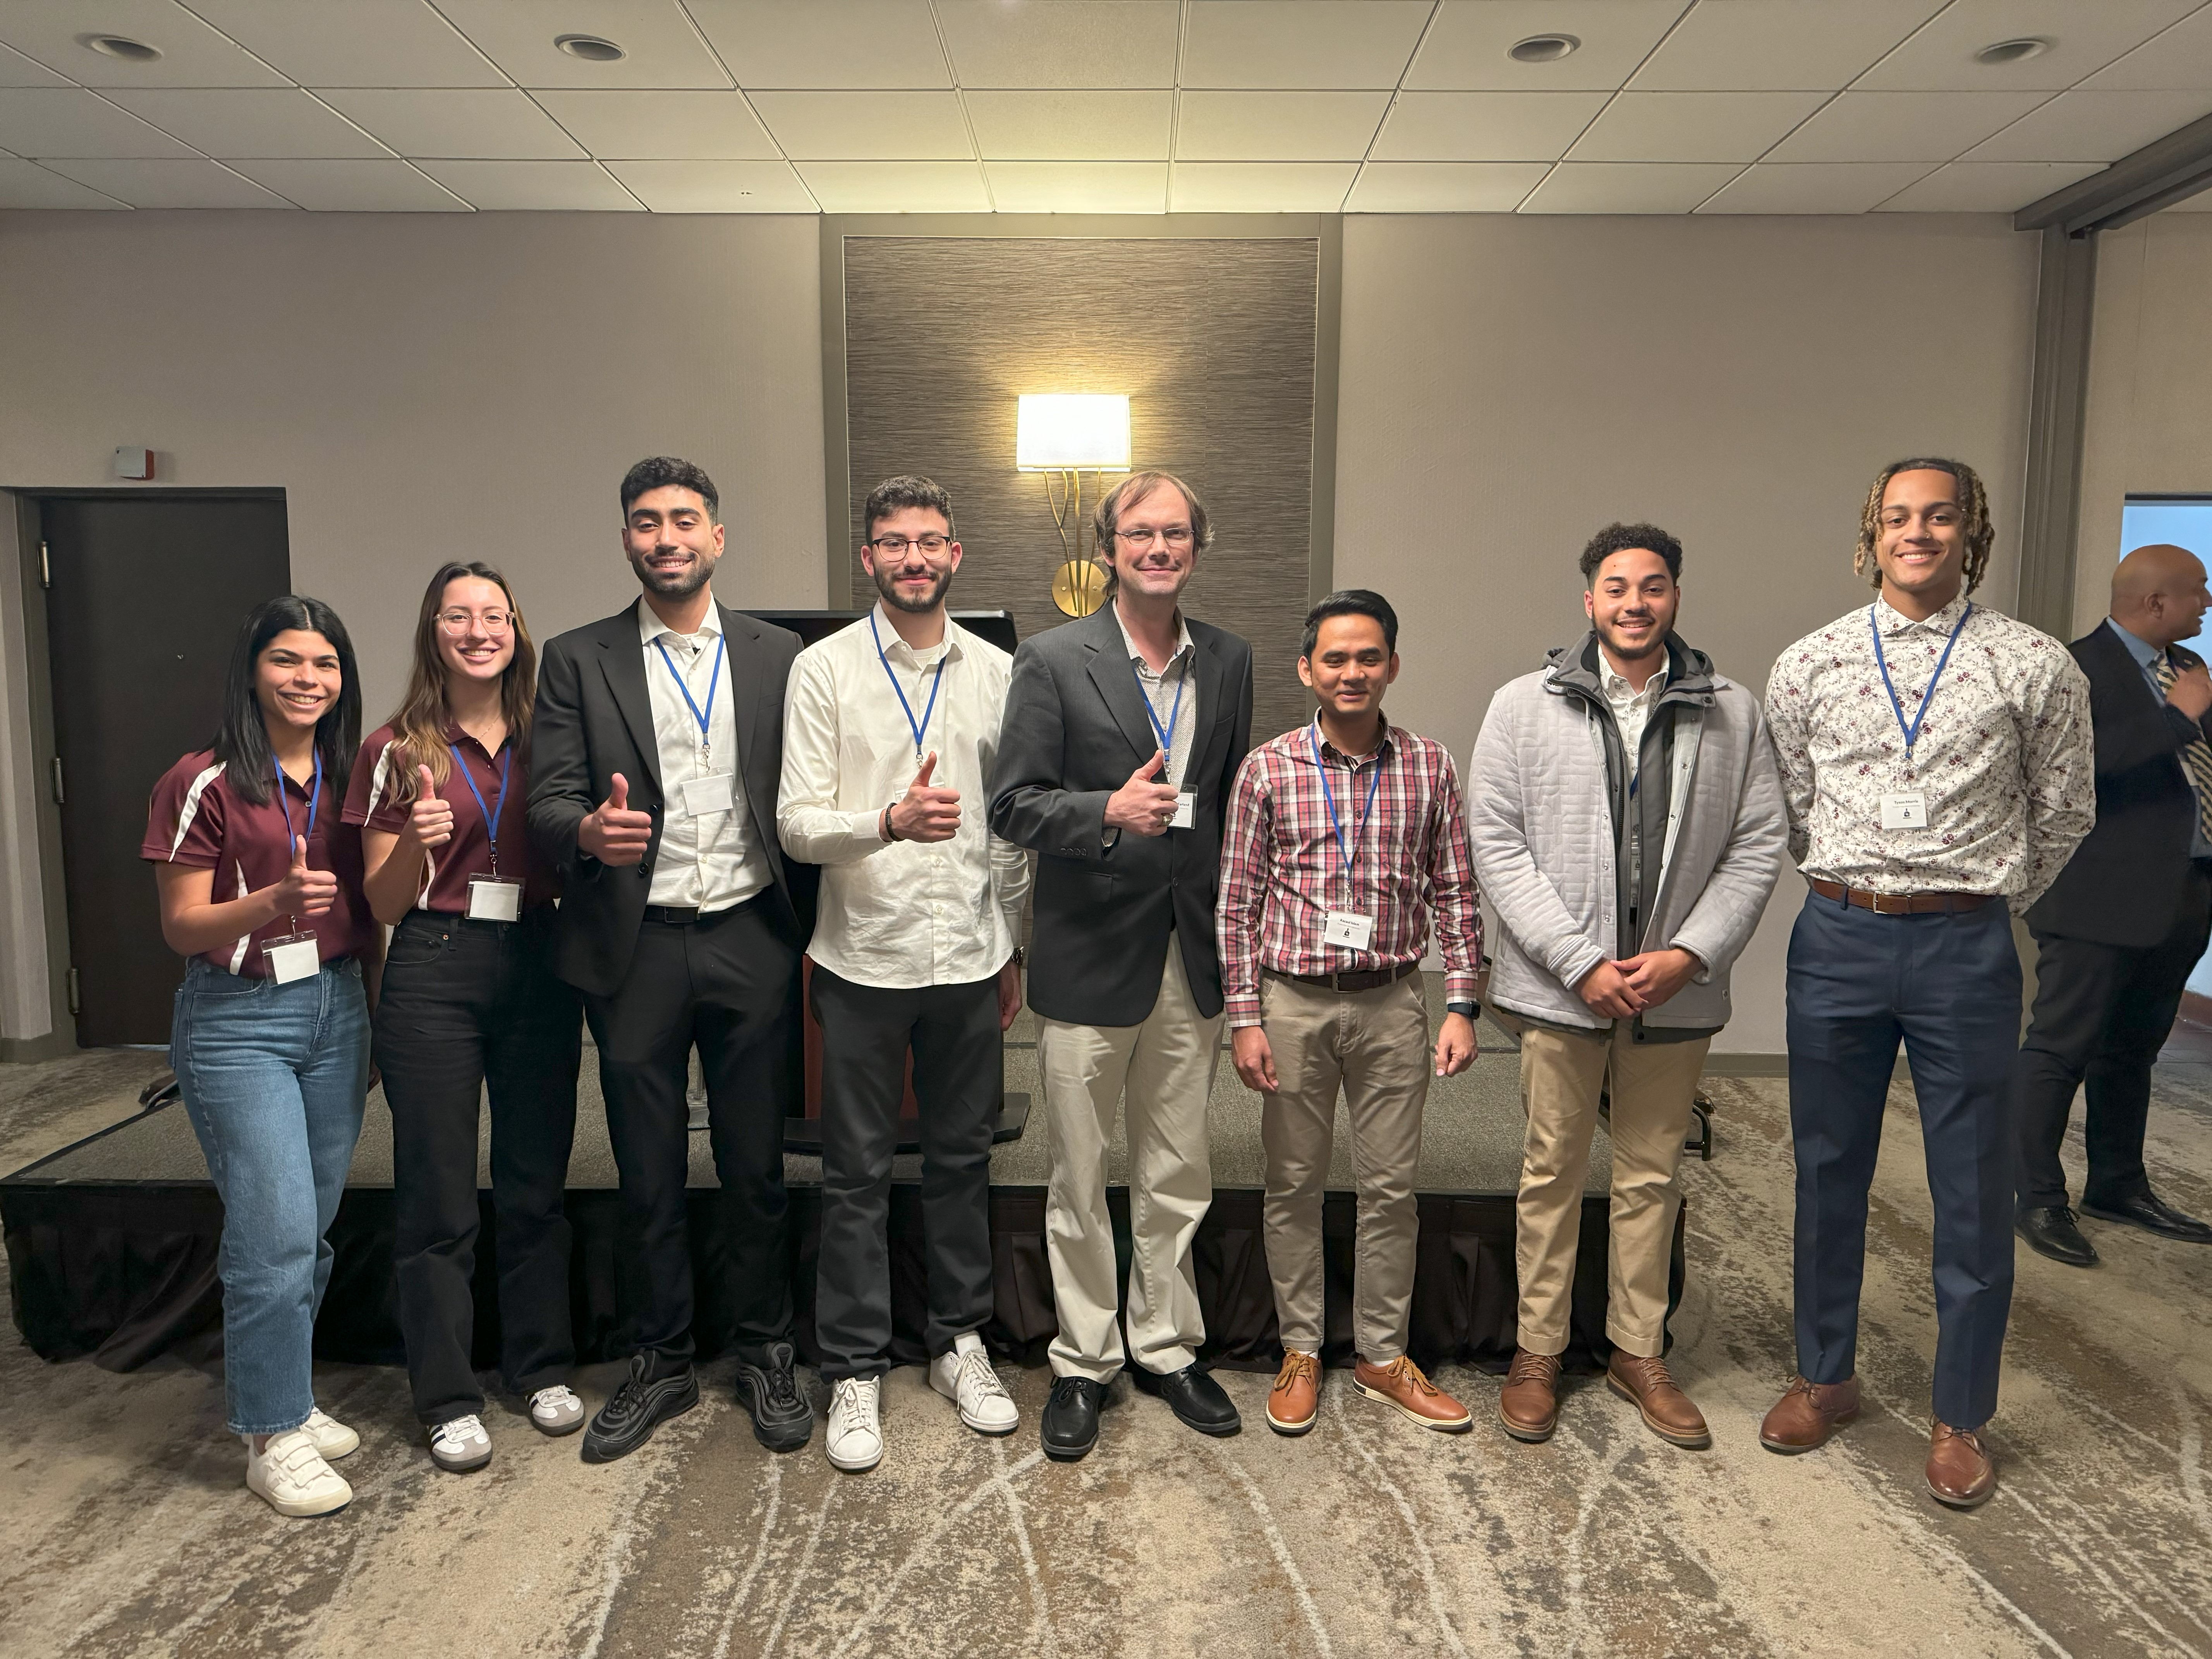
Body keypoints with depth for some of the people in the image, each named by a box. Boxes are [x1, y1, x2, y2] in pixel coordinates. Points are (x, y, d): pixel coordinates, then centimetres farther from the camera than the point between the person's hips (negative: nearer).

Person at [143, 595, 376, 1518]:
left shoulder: (346, 777, 8)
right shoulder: (205, 784, -8)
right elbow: (181, 927, -9)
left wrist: (374, 1014, 11)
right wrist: (275, 902, -27)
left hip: (337, 1010, 5)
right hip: (238, 1022, -5)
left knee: (312, 1228, 11)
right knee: (276, 1233, -5)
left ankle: (275, 1396, 29)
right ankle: (272, 1437, 10)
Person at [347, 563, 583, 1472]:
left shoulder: (546, 740, 7)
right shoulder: (398, 751, 0)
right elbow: (384, 902, 1)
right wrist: (419, 841, -19)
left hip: (538, 969, 2)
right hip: (434, 974, -2)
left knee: (536, 1183, 11)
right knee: (437, 1196, 5)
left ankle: (543, 1370, 26)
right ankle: (448, 1398, 19)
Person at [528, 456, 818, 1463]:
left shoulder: (777, 657, 6)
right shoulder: (578, 661, 4)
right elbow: (547, 800, -3)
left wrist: (804, 930, -2)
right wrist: (590, 831, -26)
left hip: (752, 942, 0)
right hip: (635, 951, 0)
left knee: (756, 1166, 9)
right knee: (649, 1174, 11)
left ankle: (765, 1354, 27)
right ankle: (660, 1362, 29)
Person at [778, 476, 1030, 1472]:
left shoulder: (997, 673, 6)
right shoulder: (825, 669, -3)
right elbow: (797, 825, -9)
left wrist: (1015, 945, 10)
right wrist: (890, 820, -27)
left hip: (971, 958, 3)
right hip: (864, 958, -2)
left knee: (962, 1158, 14)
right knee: (857, 1174, 7)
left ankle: (960, 1343, 31)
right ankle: (855, 1372, 22)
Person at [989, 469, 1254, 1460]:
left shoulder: (1228, 662, 7)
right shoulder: (1053, 663, -6)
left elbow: (1234, 802, 13)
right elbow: (1013, 807, -9)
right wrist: (1108, 813, -27)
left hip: (1191, 959, 4)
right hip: (1089, 961, -3)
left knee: (1178, 1177, 15)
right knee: (1080, 1183, 9)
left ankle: (1165, 1347, 34)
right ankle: (1083, 1362, 27)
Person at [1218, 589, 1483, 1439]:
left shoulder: (1429, 767, 2)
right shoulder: (1268, 768, -2)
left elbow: (1455, 893, 4)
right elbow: (1238, 900, -1)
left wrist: (1461, 1005, -2)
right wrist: (1244, 1017, -5)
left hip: (1392, 1002, 1)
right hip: (1292, 1001, -1)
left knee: (1392, 1186, 10)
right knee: (1294, 1184, 11)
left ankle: (1382, 1353, 27)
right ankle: (1300, 1351, 28)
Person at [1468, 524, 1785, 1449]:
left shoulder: (1733, 714, 3)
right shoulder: (1525, 706, -2)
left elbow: (1758, 847, 2)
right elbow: (1497, 846, -7)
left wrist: (1690, 953, -11)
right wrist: (1581, 962, -13)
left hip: (1676, 991, 2)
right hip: (1560, 988, -1)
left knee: (1651, 1175, 14)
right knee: (1552, 1172, 10)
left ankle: (1639, 1352, 30)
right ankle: (1538, 1351, 26)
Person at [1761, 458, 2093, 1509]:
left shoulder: (2035, 667, -2)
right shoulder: (1809, 665, 2)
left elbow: (2063, 814, 9)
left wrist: (1988, 903, 12)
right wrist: (1853, 890, 13)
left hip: (1965, 950, -1)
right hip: (1837, 939, 2)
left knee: (1973, 1193, 7)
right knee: (1827, 1173, 13)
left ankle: (1961, 1418, 24)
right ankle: (1825, 1376, 31)